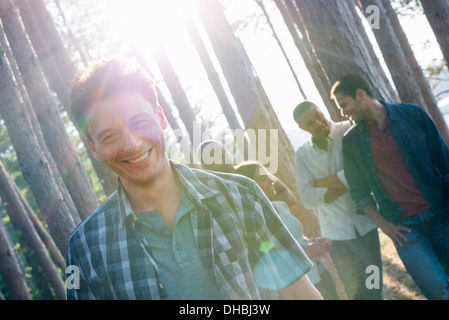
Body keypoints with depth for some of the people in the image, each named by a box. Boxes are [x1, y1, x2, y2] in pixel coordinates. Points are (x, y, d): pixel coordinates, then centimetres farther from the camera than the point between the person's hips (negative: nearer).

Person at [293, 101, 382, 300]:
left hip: (365, 224, -2)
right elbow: (307, 199, -6)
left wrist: (319, 182, -10)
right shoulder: (302, 154, 2)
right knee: (356, 292, 7)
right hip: (337, 233, 2)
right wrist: (346, 184, -16)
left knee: (373, 287, 6)